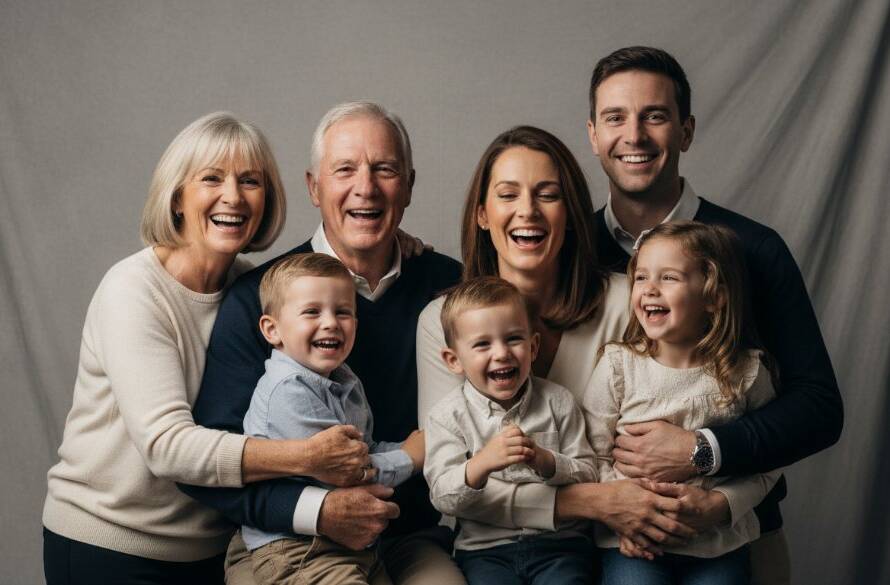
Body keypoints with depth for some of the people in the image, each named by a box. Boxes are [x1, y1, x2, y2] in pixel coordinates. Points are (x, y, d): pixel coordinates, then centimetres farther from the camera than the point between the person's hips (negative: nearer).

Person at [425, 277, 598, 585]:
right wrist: (482, 464, -27)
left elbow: (588, 476, 3)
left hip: (559, 539, 1)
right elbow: (443, 499, -8)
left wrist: (546, 461, -17)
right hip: (485, 548, 0)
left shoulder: (558, 401, 5)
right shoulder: (448, 414, 0)